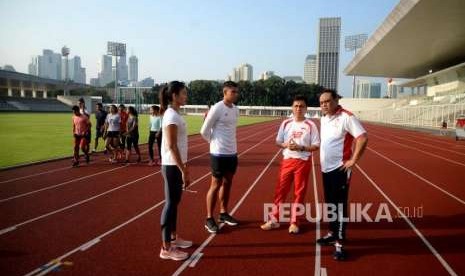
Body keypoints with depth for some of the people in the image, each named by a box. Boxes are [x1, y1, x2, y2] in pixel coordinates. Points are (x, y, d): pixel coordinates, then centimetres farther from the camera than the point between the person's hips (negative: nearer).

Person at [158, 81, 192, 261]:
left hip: (176, 165, 9)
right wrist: (183, 170, -21)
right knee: (171, 204, -2)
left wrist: (184, 166, 19)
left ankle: (173, 238, 32)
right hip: (172, 166, -9)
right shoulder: (171, 116, -17)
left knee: (175, 202, 17)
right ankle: (166, 248, 9)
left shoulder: (175, 114, 12)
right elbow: (171, 146, -22)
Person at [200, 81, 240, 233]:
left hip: (232, 153, 7)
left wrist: (230, 146, 10)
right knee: (216, 185, 0)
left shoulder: (236, 110, 8)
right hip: (219, 153, -7)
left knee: (227, 183, 15)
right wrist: (215, 143, 3)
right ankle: (209, 219, 11)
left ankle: (223, 214, 29)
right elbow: (204, 131, -11)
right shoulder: (217, 108, -15)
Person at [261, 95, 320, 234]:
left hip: (303, 162, -2)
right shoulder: (286, 123, 4)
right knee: (280, 191, 6)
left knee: (299, 193, 6)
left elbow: (316, 146, -4)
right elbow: (278, 142, 9)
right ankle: (274, 220, 18)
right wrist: (285, 145, -12)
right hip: (287, 161, 3)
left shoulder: (310, 125, -4)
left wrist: (301, 147, -19)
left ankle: (294, 223, 18)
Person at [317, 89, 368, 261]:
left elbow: (363, 138, -21)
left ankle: (339, 243, 3)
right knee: (329, 203, 18)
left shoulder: (345, 117, -15)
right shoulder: (323, 118, 11)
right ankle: (333, 234, 33)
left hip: (339, 169, -8)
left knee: (340, 205, -4)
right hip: (326, 168, 8)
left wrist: (353, 160, -19)